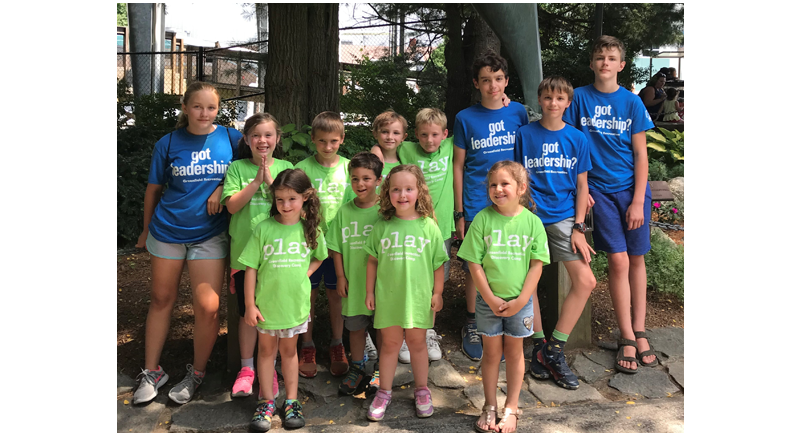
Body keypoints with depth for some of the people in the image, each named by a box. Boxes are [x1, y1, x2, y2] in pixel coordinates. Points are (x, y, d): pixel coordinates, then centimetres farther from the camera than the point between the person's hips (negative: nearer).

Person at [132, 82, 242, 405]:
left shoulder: (231, 138, -2)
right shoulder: (168, 144, 1)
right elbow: (154, 189, 10)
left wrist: (223, 187, -11)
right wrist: (146, 230, 16)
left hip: (209, 235, -1)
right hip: (167, 230, 2)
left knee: (208, 306, -7)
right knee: (161, 299, 11)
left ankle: (197, 372, 16)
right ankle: (152, 372, 27)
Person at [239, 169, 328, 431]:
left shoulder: (311, 230, -6)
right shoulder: (263, 229, -11)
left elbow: (319, 257, 14)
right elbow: (251, 268, -8)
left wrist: (304, 274, -5)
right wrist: (249, 305, -7)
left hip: (296, 303, 1)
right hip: (266, 303, -1)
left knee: (289, 350, 16)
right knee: (267, 350, 13)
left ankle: (292, 401, 28)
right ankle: (267, 402, 27)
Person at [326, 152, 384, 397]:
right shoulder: (345, 211, 0)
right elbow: (336, 247, 5)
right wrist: (340, 276, 1)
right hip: (354, 282, 3)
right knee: (356, 327, 16)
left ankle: (381, 368, 31)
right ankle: (357, 368, 34)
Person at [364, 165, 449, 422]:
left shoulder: (428, 226, -5)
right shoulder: (382, 227, -2)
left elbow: (439, 263, 1)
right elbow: (372, 261, 5)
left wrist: (437, 293, 1)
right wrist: (370, 291, 5)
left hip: (419, 296, 0)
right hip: (388, 295, 1)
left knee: (417, 342, 13)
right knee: (390, 343, 11)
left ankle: (421, 391, 30)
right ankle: (384, 392, 25)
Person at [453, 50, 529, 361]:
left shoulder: (518, 113, 4)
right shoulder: (466, 119, 0)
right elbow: (458, 166, 3)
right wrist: (459, 213, 0)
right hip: (476, 207, -1)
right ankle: (472, 326, 24)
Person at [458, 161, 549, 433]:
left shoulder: (532, 221, -6)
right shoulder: (482, 219, -8)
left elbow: (537, 265, -4)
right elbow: (475, 264, -7)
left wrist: (520, 301, -10)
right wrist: (490, 299, -10)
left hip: (520, 300, 0)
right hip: (489, 299, 0)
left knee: (514, 351, 12)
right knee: (491, 351, 11)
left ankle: (511, 408, 26)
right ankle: (490, 407, 26)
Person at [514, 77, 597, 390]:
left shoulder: (577, 138, 7)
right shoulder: (525, 134, 4)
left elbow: (582, 187, 8)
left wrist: (579, 228, 0)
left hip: (564, 215, 1)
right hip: (530, 214, -1)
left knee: (585, 281, -11)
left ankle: (554, 350, 1)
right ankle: (539, 345, 14)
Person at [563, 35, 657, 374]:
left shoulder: (632, 103, 1)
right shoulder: (580, 98, 0)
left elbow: (641, 155, 1)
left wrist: (638, 201, -5)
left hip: (632, 188, 2)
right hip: (599, 189, -1)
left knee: (637, 258, 6)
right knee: (618, 260, -5)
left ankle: (639, 332, 19)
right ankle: (627, 338, 5)